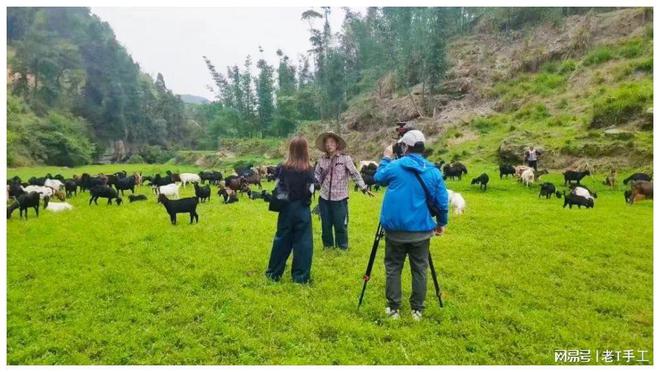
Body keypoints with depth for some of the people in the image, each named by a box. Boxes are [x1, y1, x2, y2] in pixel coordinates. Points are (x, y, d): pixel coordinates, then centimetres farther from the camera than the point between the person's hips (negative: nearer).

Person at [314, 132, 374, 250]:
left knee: (341, 226, 3)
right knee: (326, 226, 13)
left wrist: (364, 188, -9)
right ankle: (328, 247, 30)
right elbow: (316, 176, 12)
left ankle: (343, 248, 21)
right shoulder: (322, 160, 5)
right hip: (324, 198, 3)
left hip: (340, 199, -3)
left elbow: (355, 174, -5)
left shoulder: (345, 158, -4)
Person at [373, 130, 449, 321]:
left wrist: (385, 158, 24)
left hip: (395, 229, -1)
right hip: (421, 230, 2)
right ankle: (417, 309, 20)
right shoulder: (434, 171, -1)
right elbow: (442, 201, 0)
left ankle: (393, 308, 17)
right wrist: (441, 223, 14)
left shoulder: (394, 166, -7)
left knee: (393, 268, 11)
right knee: (419, 270, 13)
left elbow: (378, 177, 13)